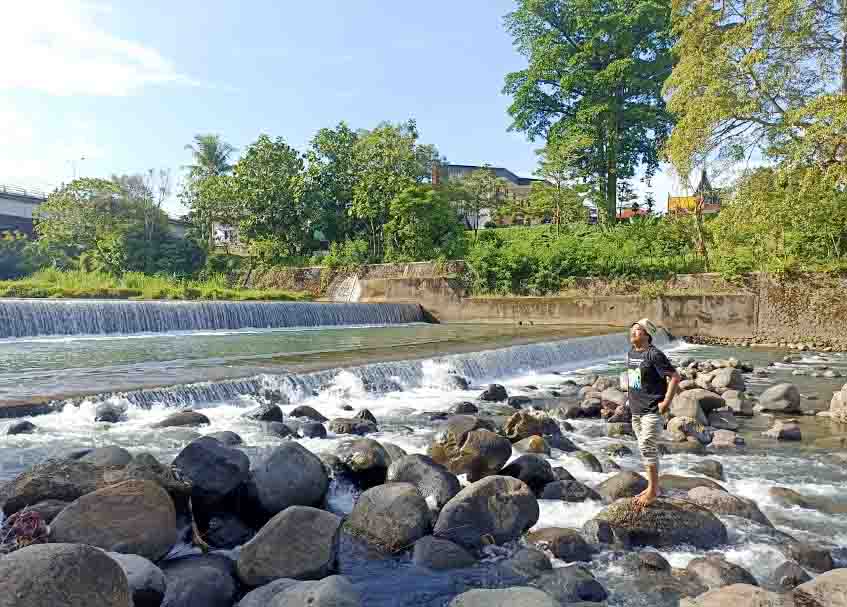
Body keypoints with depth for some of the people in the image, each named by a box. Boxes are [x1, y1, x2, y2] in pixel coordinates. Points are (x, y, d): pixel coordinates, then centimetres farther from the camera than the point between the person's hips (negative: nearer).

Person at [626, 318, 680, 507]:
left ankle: (652, 491, 5)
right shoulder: (630, 353, 8)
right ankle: (653, 486, 27)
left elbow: (674, 377, -17)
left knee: (647, 448, -7)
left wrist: (666, 402, -16)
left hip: (652, 411, -8)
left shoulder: (654, 354, -16)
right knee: (646, 448, 15)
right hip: (636, 410, 8)